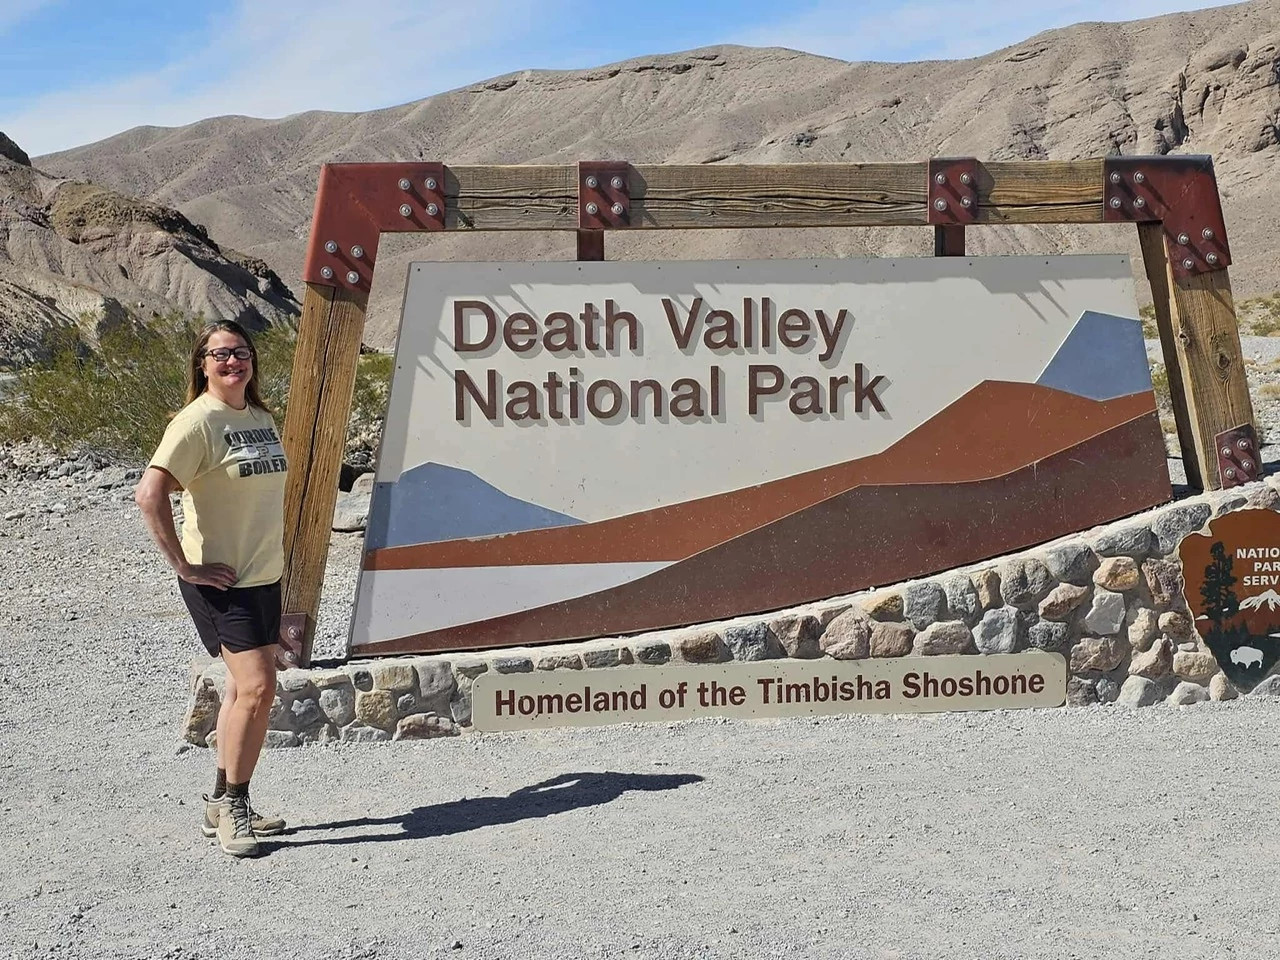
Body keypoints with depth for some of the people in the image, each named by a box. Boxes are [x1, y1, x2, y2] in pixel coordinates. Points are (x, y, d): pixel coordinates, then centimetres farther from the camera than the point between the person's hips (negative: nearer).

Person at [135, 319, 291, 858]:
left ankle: (226, 807, 23)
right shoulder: (198, 421, -14)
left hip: (264, 576, 8)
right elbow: (149, 495, -22)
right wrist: (184, 565, -20)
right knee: (257, 687, -14)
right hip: (220, 581, -8)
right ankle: (230, 805, 1)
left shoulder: (260, 417, 11)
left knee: (246, 689, 12)